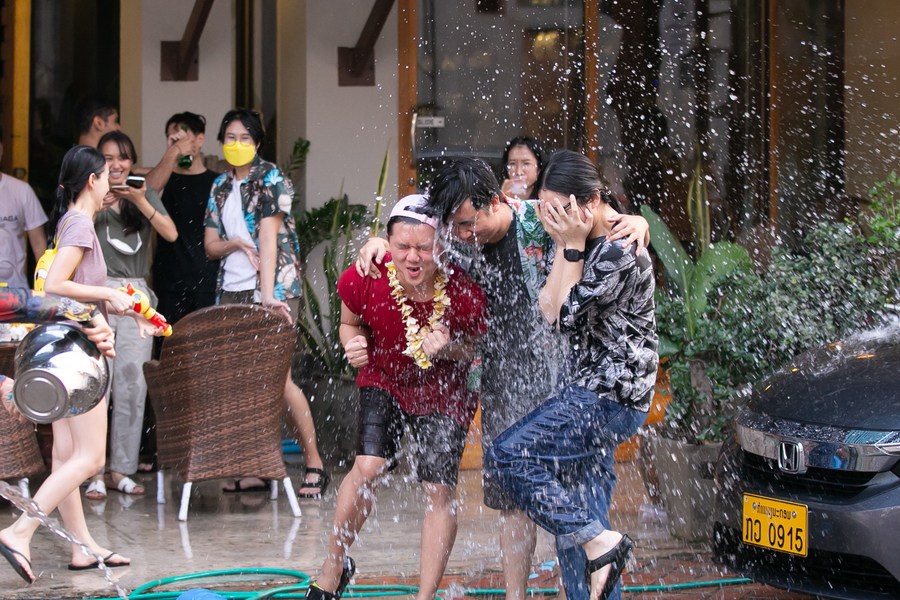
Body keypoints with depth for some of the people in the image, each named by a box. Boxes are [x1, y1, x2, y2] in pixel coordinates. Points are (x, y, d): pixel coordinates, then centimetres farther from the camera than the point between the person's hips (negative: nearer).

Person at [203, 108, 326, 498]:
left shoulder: (270, 180, -3)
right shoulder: (220, 186, 16)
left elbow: (269, 238, -14)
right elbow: (210, 245, 15)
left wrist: (268, 295, -23)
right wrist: (236, 243, -9)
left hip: (273, 289, -6)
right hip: (232, 291, 6)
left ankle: (314, 462, -1)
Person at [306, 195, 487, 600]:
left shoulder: (464, 292, -30)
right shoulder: (365, 281, -26)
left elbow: (475, 352, -11)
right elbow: (350, 324, -3)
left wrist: (450, 349, -34)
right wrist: (353, 344, -26)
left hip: (443, 394, -1)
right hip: (384, 381, 1)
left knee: (440, 491, -7)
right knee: (368, 467, -16)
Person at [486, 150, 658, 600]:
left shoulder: (619, 254, -19)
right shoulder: (581, 239, 10)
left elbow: (565, 317, -15)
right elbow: (547, 306, 6)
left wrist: (572, 247, -14)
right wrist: (564, 247, -2)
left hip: (610, 398, -10)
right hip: (586, 393, 10)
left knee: (506, 457, -18)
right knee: (576, 511, 10)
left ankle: (600, 542, -16)